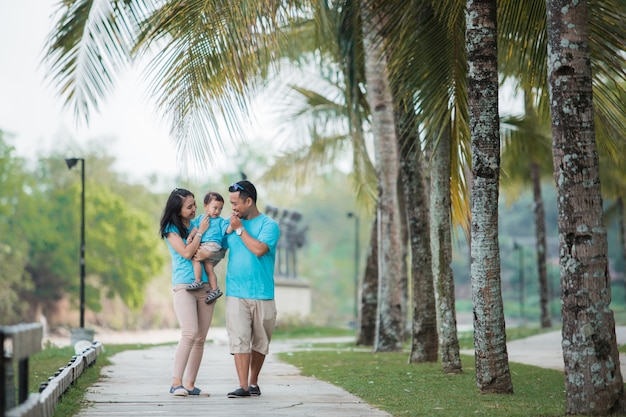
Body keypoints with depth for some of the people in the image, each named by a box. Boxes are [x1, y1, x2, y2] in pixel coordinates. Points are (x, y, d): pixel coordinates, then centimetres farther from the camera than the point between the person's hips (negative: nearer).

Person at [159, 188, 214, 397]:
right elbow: (186, 252, -11)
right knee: (190, 333, -18)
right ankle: (176, 382, -15)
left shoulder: (198, 223, 12)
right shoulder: (172, 229, -1)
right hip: (184, 285, -5)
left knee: (201, 338, 2)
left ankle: (190, 384, 7)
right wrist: (200, 232, -4)